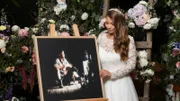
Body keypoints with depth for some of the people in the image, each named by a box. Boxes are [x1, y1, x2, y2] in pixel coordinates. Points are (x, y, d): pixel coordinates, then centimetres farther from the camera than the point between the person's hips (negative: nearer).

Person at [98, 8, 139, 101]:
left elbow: (131, 64, -10)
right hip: (104, 83, 3)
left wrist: (111, 73, -16)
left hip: (121, 83, -3)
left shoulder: (128, 40, -8)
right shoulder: (101, 37, 3)